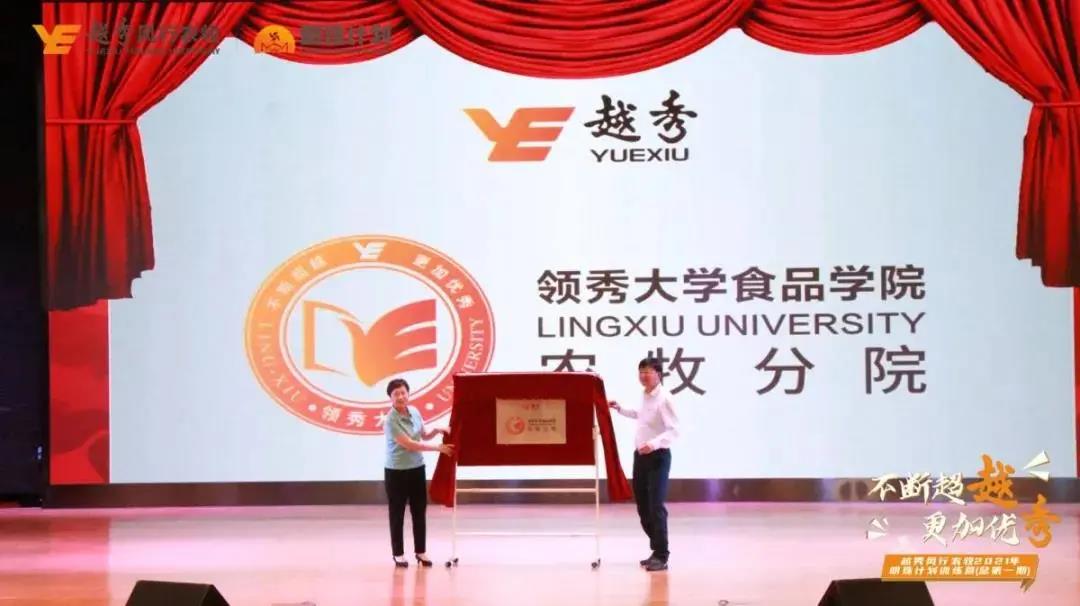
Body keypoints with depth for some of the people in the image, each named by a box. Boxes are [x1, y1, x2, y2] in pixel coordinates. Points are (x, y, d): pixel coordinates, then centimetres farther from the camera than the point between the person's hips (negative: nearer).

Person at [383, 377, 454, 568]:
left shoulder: (414, 412, 0)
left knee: (420, 512, 9)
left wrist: (436, 431, -6)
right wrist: (438, 448, -21)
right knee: (397, 514, 4)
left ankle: (421, 552, 19)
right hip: (396, 472, -6)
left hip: (417, 469, 6)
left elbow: (424, 435, 15)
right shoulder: (391, 420, -20)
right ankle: (398, 554, 12)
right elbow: (409, 444, -22)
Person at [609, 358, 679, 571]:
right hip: (640, 456, 9)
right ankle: (657, 551, 21)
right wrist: (620, 409, 25)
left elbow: (674, 430, -23)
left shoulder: (664, 398, -16)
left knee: (656, 506, -12)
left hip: (658, 457, -9)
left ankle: (661, 556, -10)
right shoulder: (645, 395, 10)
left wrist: (654, 444, -36)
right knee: (643, 506, 10)